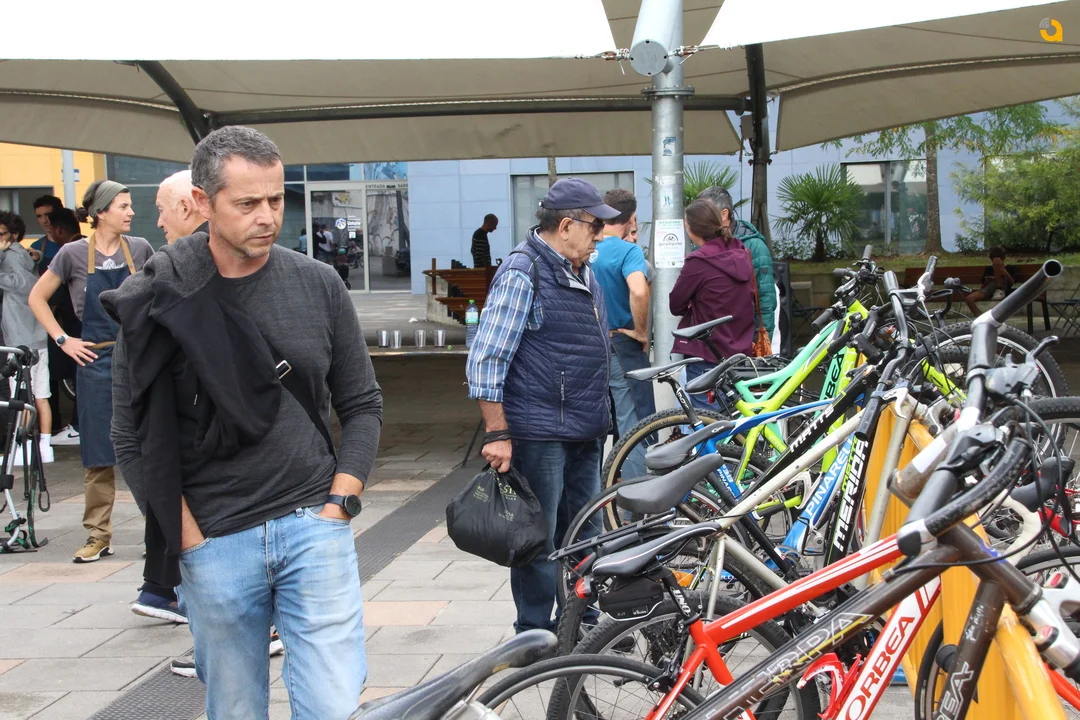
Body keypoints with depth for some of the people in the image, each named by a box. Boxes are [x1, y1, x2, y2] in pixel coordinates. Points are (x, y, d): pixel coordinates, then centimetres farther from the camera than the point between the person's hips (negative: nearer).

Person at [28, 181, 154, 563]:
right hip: (96, 363, -1)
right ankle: (99, 535, 15)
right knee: (99, 454, 5)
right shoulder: (74, 254, -3)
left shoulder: (139, 249, 2)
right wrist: (64, 340, 0)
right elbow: (37, 298, 7)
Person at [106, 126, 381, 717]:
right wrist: (191, 539, -6)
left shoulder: (318, 285, 3)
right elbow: (133, 437, 0)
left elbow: (362, 405, 9)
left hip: (313, 528, 1)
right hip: (214, 543, 0)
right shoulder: (158, 302, -3)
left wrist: (339, 506, -1)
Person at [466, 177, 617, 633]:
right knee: (541, 542, 0)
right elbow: (486, 359, -17)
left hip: (586, 434, 9)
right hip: (540, 436, -8)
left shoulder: (584, 273, 14)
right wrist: (497, 434, -19)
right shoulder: (522, 274, -14)